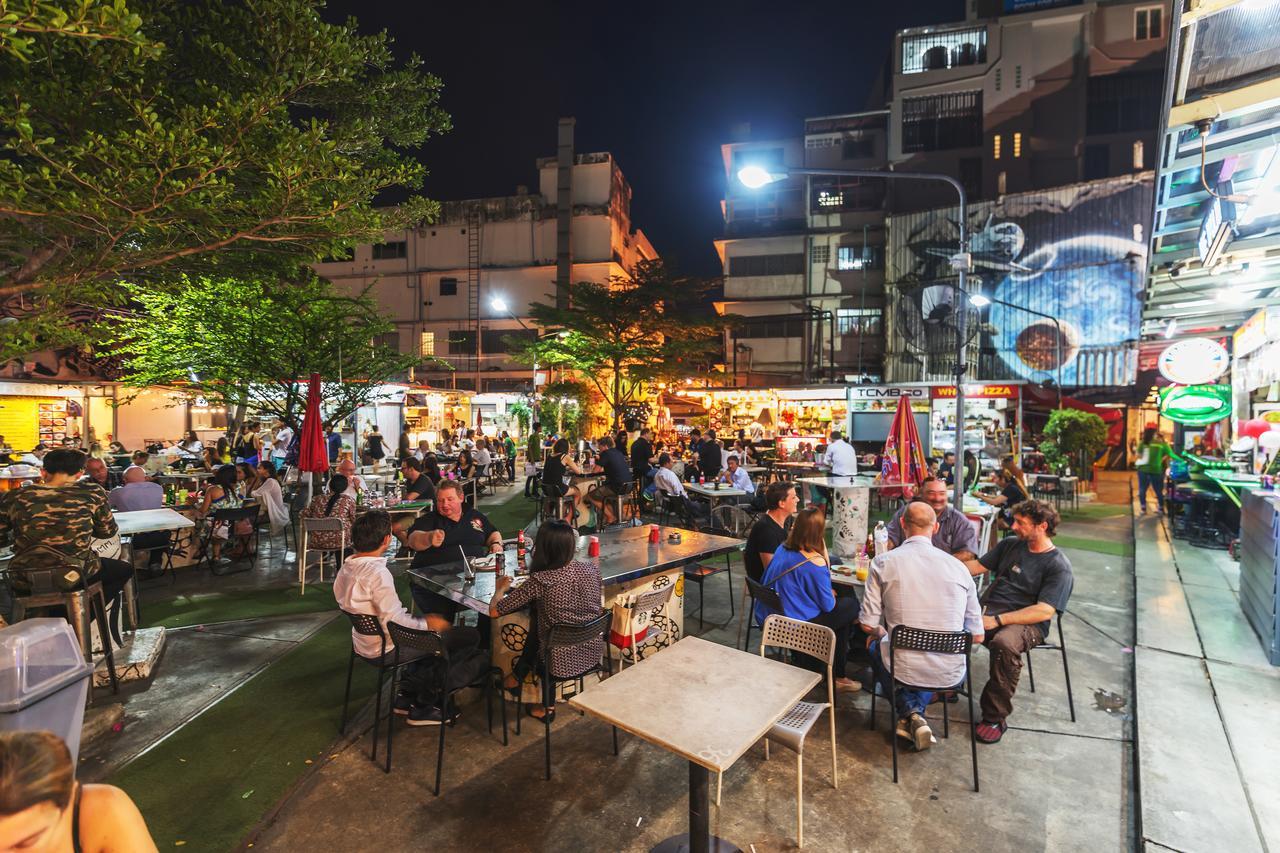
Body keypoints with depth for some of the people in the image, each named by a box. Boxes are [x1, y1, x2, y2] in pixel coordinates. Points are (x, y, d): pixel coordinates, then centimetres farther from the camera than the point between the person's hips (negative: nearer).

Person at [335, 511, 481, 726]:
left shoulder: (348, 566, 1)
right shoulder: (378, 573, -28)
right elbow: (394, 623, -29)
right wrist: (427, 624, -13)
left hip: (365, 642, 10)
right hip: (386, 649, -10)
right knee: (469, 637, -6)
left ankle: (407, 694, 25)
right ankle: (423, 706, 9)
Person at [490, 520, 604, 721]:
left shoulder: (540, 580, -21)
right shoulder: (592, 569, -7)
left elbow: (494, 611, -14)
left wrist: (500, 589, 8)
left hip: (562, 664, -4)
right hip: (594, 655, 4)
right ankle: (519, 676, 44)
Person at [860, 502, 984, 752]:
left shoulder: (883, 562, -9)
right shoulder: (959, 566, -1)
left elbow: (868, 625, -6)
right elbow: (977, 635, 4)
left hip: (902, 671, -3)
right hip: (951, 675, 3)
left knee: (875, 645, 31)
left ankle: (909, 710, 12)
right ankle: (917, 710, 15)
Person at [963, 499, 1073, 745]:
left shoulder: (1059, 566, -4)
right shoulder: (1010, 544, 14)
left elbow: (1044, 612, -13)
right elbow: (977, 566, 19)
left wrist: (997, 620, -21)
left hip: (1026, 623, -5)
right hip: (987, 610, 5)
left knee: (1004, 644, -39)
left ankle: (995, 717, -20)